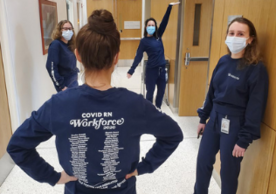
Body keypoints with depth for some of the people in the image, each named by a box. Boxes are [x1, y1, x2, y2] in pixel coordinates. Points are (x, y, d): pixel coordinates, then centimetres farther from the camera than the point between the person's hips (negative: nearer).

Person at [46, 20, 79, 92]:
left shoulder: (69, 45, 9)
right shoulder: (55, 45, -13)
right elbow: (51, 67, -19)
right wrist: (61, 86, -19)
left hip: (74, 82, 7)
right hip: (65, 86, -7)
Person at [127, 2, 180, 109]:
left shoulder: (158, 36, 5)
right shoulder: (144, 41, -8)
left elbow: (164, 22, 3)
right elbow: (138, 56, -9)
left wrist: (170, 6, -2)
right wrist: (131, 70, -14)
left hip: (162, 69, 5)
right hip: (151, 70, -5)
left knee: (161, 91, 16)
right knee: (150, 92, 9)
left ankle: (158, 109, 35)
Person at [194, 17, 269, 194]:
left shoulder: (256, 69, -15)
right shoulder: (223, 61, 4)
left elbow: (256, 107, -15)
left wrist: (244, 140, -14)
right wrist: (203, 118, 13)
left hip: (235, 125, -6)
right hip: (215, 119, 6)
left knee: (228, 171, 10)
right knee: (203, 161, 16)